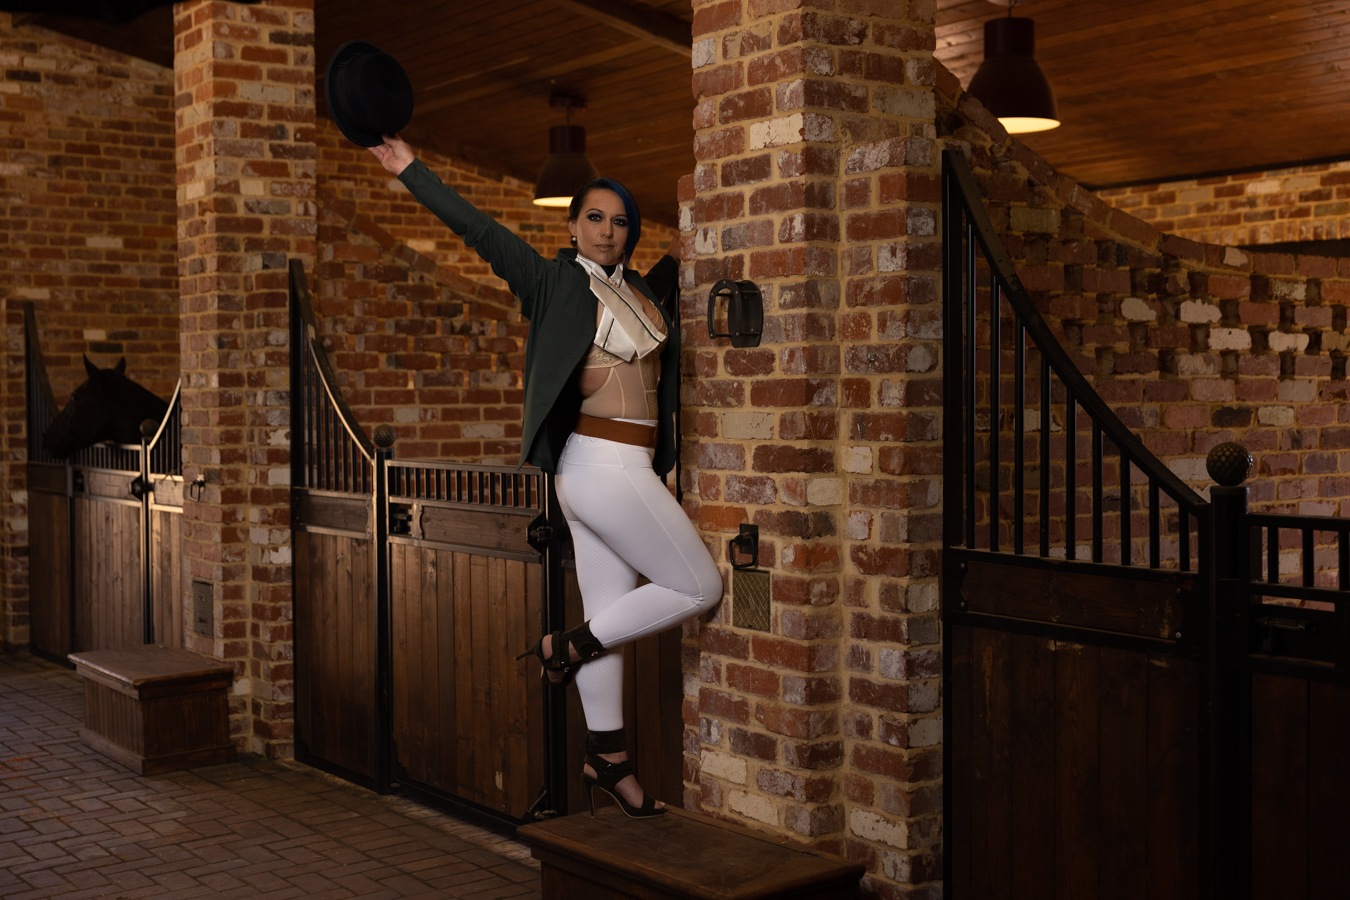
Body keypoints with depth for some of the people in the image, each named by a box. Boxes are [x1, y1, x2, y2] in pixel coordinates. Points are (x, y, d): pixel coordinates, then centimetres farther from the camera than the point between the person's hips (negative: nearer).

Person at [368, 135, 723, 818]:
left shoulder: (638, 288, 14)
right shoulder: (557, 281, -5)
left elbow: (673, 266, 36)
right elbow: (481, 231, -9)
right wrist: (412, 171, -11)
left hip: (626, 467, 8)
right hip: (601, 464, -7)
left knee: (609, 617, 10)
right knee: (699, 588, -4)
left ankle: (607, 760, 18)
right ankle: (563, 647, 5)